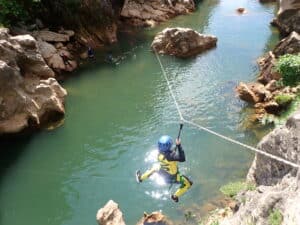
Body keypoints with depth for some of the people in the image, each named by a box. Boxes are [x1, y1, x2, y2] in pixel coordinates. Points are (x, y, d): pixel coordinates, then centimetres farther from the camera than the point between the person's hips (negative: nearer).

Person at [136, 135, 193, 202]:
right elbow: (182, 159, -48)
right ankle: (175, 196, 11)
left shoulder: (159, 153, -17)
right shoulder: (170, 155, -40)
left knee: (155, 167, 35)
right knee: (188, 183, 9)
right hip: (172, 177, -6)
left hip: (163, 174, 6)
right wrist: (179, 145, -46)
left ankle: (141, 178, 44)